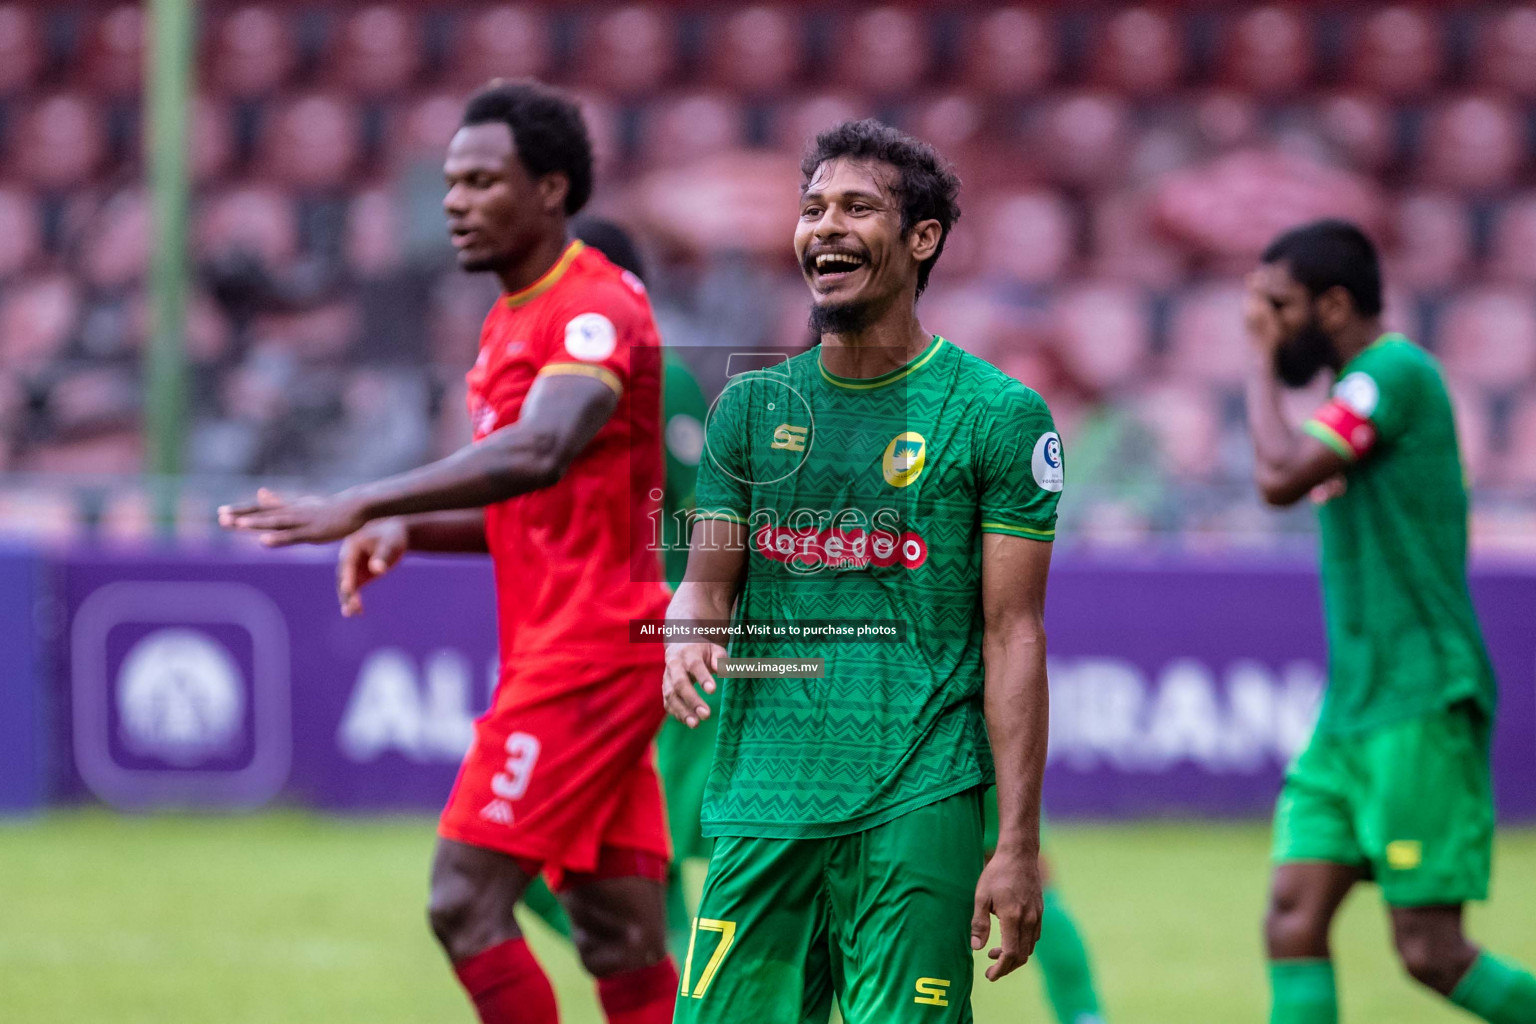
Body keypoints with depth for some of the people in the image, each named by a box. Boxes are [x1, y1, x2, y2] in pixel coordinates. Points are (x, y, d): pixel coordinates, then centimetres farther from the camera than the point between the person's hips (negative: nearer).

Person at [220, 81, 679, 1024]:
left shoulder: (596, 310, -14)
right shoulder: (513, 321, 17)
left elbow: (540, 453, -32)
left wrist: (364, 505, -40)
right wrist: (407, 531, 6)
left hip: (588, 651, -9)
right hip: (558, 650, 9)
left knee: (467, 899, -13)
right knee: (624, 945, 6)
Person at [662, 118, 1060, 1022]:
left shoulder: (1000, 414, 0)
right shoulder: (752, 404, 12)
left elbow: (1012, 635, -2)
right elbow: (710, 579, 16)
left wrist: (1018, 845, -7)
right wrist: (685, 638, -11)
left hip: (917, 811, -4)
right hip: (762, 804, 4)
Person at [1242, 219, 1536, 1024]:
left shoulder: (1394, 371, -12)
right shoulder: (1366, 385, 18)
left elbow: (1280, 476, -22)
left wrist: (1263, 360, -9)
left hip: (1420, 709, -9)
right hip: (1354, 712, 9)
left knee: (1431, 952, -9)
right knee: (1293, 922, -3)